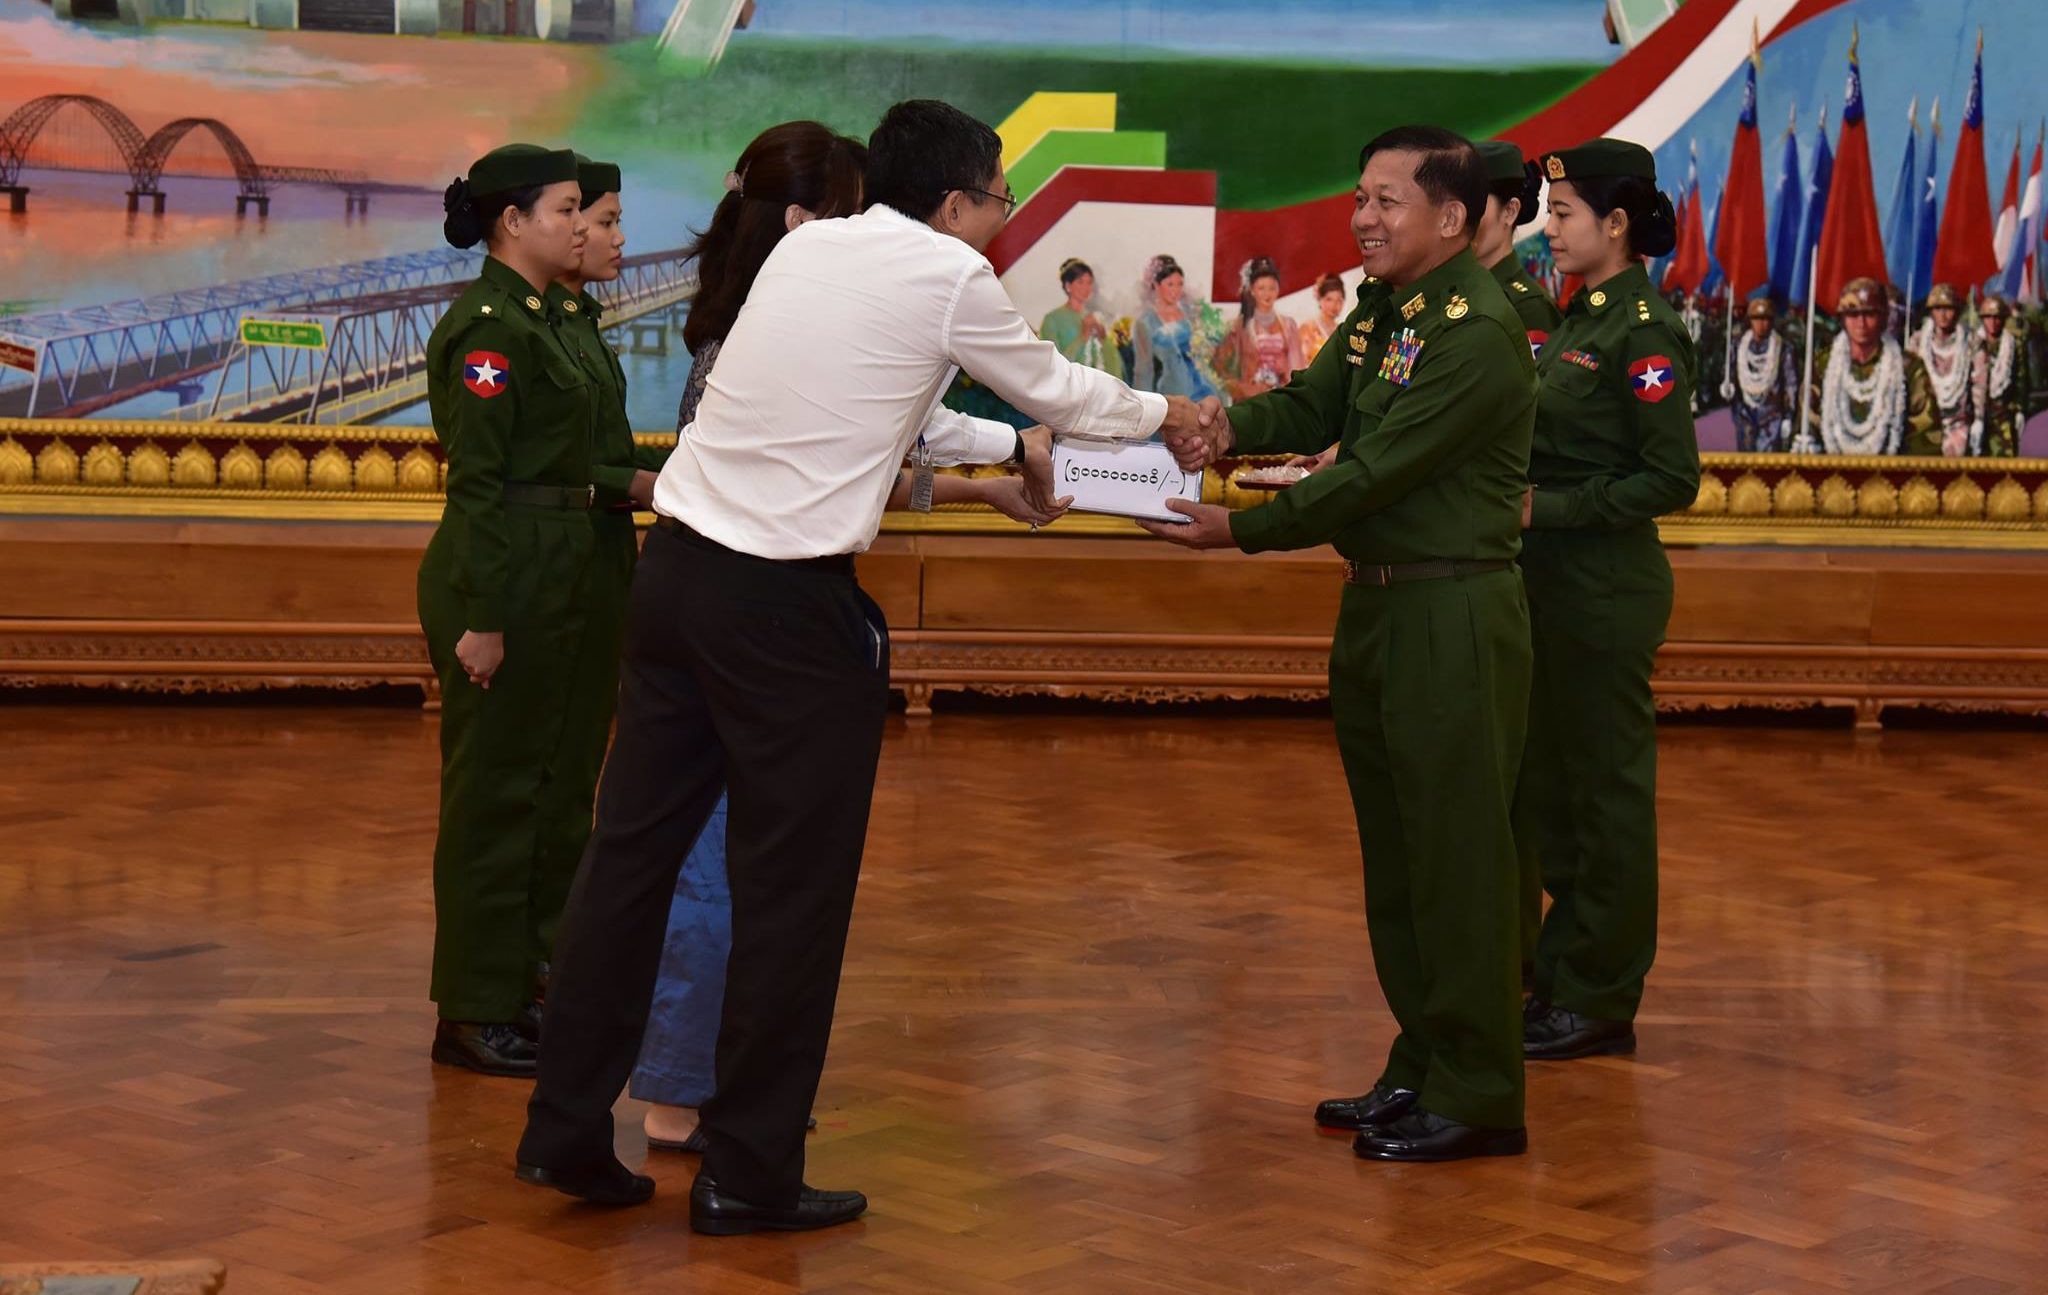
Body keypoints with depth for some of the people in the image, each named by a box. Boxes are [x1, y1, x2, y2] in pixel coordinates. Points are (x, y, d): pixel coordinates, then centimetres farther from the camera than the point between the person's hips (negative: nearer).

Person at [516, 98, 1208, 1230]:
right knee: (792, 884, 3)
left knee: (634, 847, 11)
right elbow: (1051, 385, 13)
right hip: (788, 603, -7)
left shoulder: (807, 248, 14)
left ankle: (567, 1131, 18)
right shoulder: (949, 276, -4)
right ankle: (749, 1177, 10)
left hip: (677, 564, 7)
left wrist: (1006, 446, 37)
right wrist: (1160, 415, 31)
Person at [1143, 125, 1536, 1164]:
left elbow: (1377, 472, -22)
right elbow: (1313, 406, 8)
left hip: (1454, 618, -10)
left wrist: (1240, 529, -19)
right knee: (1395, 851, 15)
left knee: (1457, 855, -4)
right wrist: (1230, 429, -14)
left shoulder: (1478, 332, -19)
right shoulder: (1382, 308, 12)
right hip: (1378, 608, 10)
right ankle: (1420, 1070, 26)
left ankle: (1476, 1098, 3)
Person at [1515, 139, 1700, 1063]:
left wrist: (1549, 509, -19)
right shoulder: (1577, 321, 12)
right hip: (1553, 584, 9)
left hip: (1607, 592, -9)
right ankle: (1561, 977, 25)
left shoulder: (1645, 333, -15)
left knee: (1606, 789, 0)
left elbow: (1672, 480, -19)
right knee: (1546, 786, 14)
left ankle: (1600, 1004, 9)